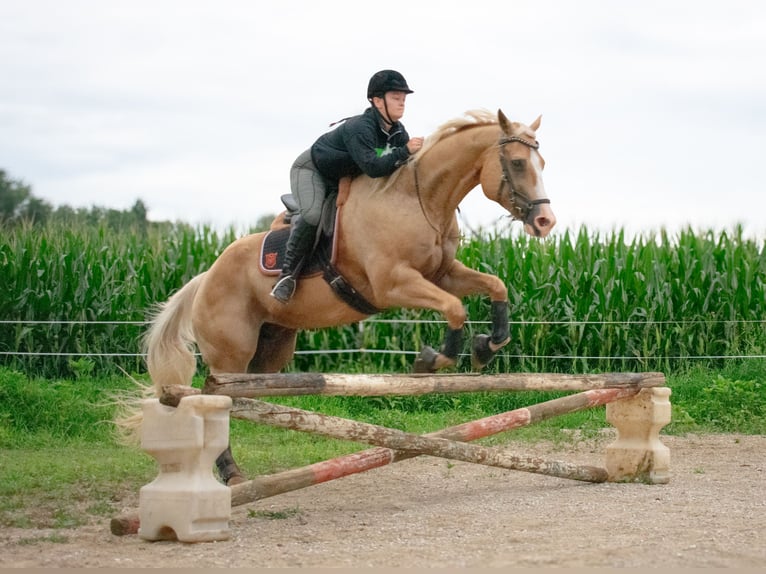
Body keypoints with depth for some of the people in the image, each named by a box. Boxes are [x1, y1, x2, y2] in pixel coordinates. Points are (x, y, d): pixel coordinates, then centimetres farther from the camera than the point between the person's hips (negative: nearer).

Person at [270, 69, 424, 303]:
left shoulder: (397, 132, -9)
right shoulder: (359, 128, -35)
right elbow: (372, 167, -46)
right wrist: (405, 152, -47)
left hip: (344, 178, 9)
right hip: (311, 170, -9)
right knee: (311, 214, -32)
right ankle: (287, 273, -27)